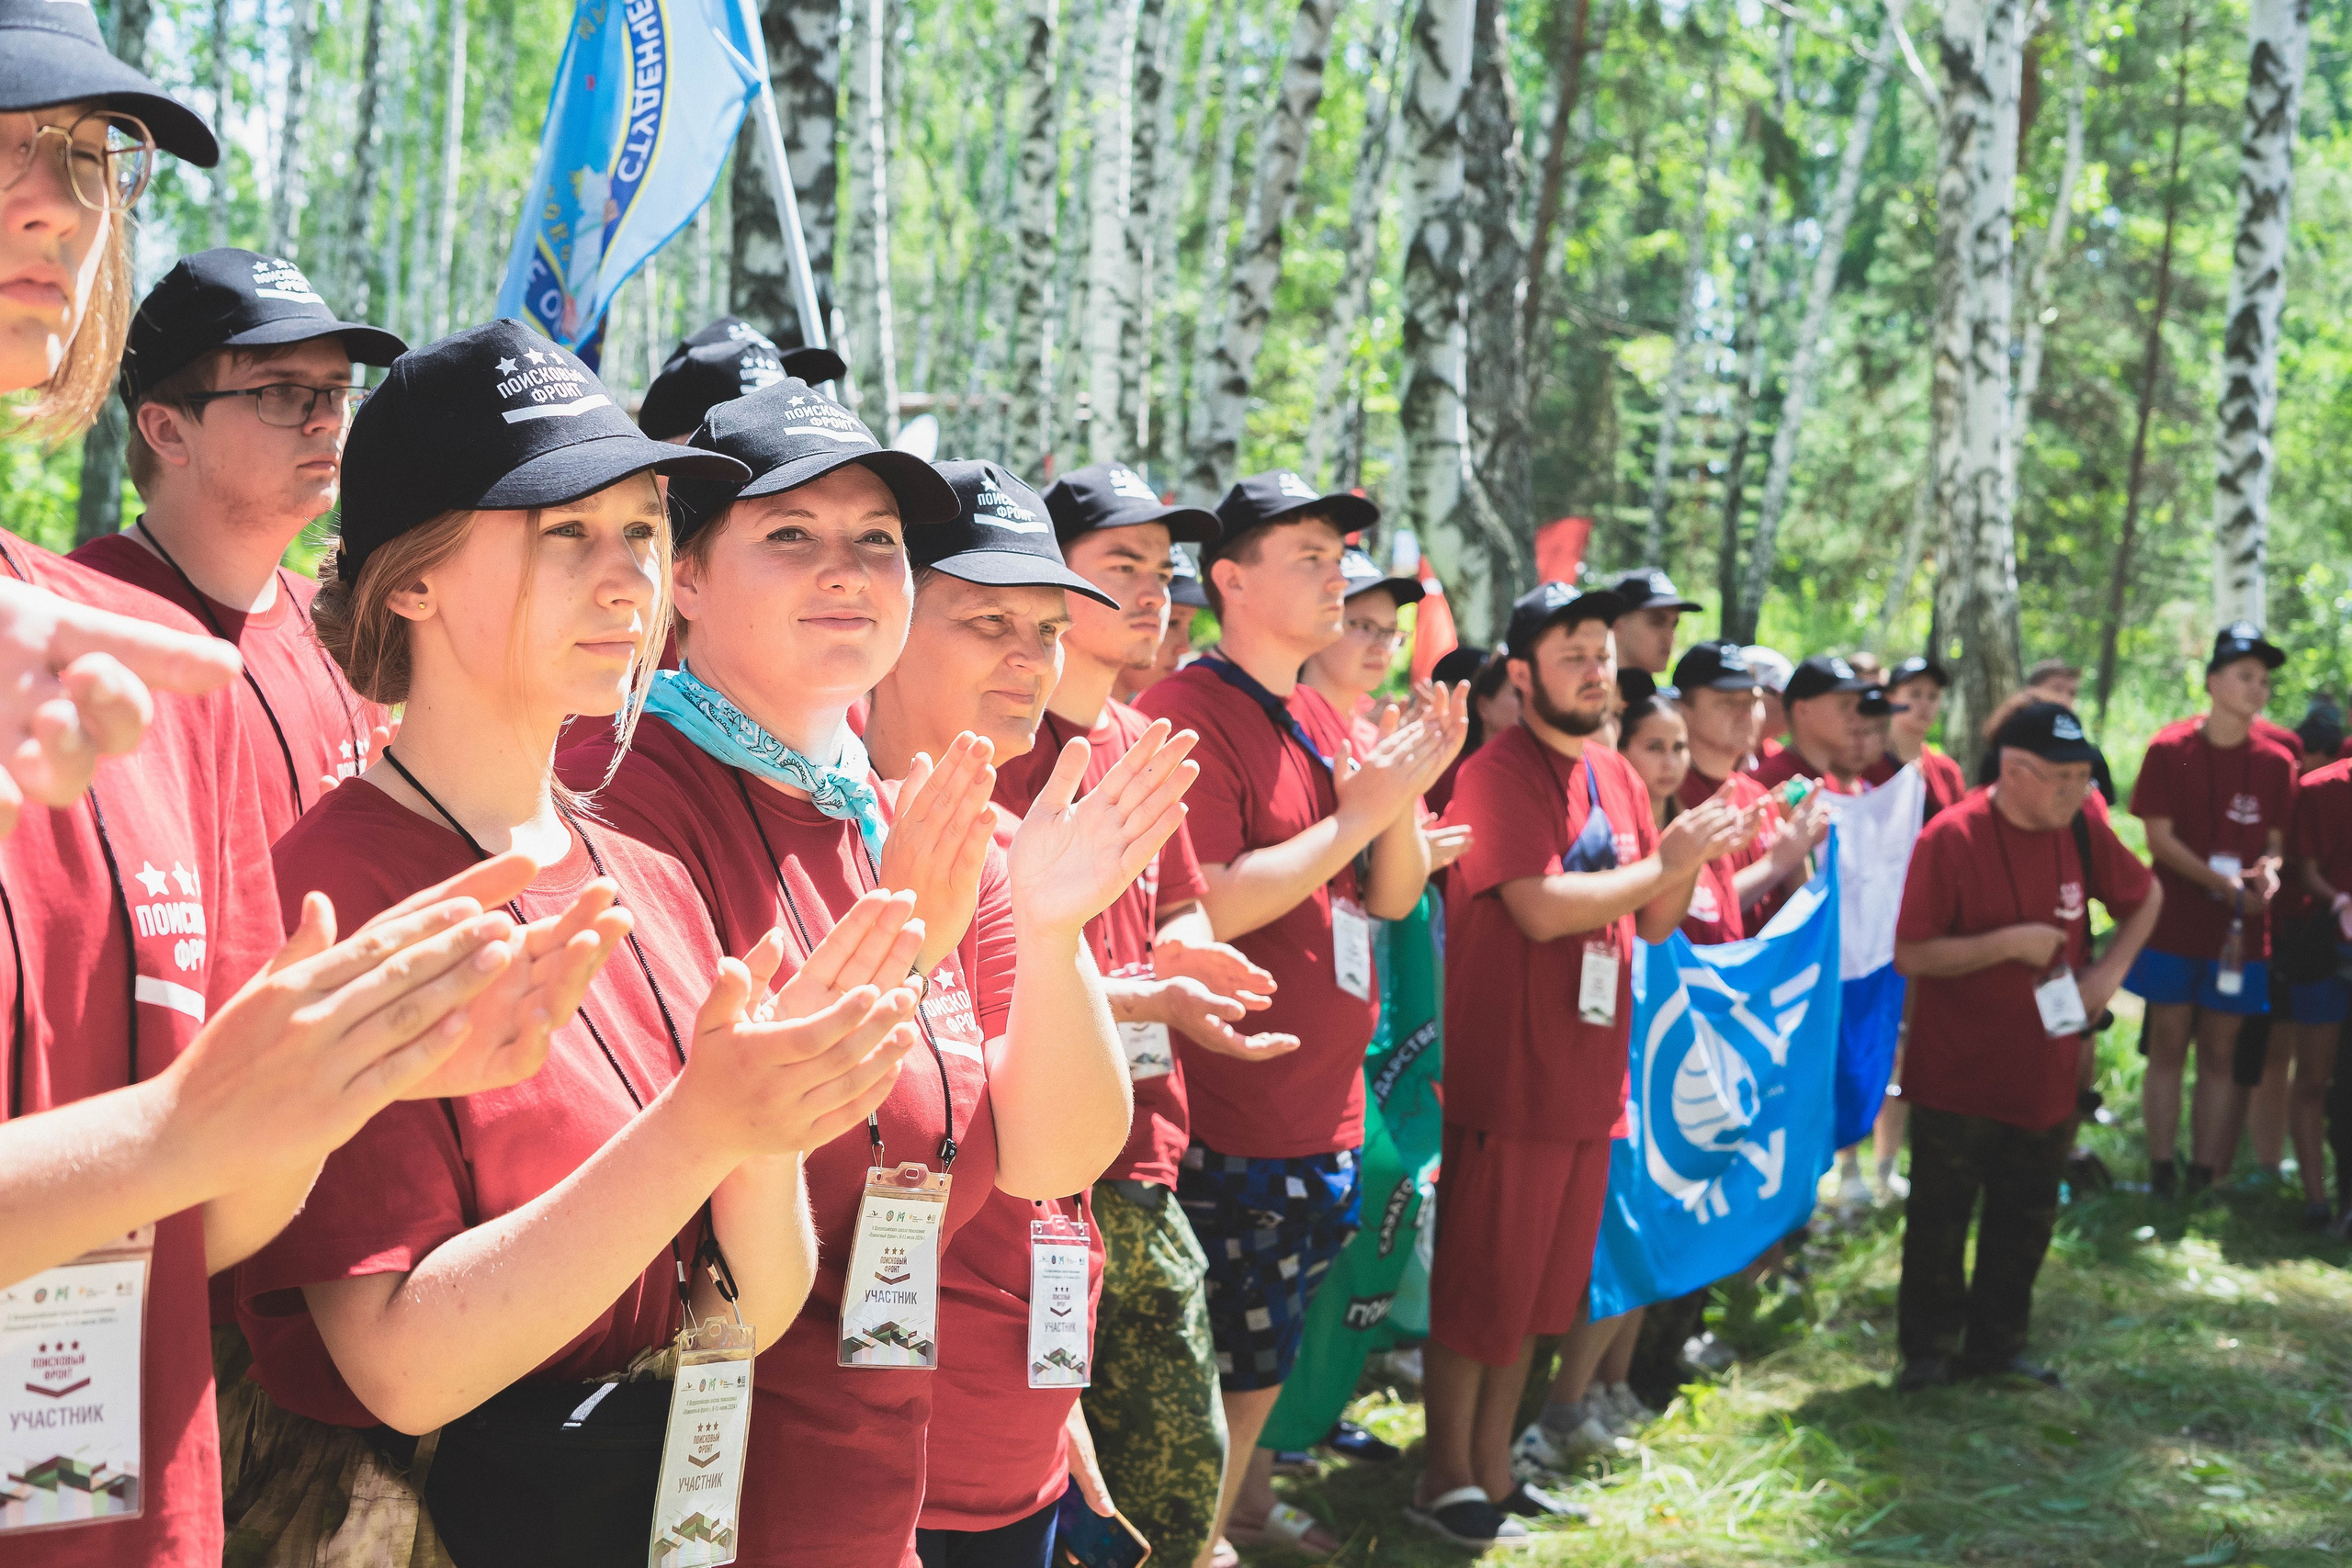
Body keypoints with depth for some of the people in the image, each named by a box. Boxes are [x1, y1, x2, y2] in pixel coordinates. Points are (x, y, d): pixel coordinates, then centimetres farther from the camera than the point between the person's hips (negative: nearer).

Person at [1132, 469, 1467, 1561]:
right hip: (1233, 1118, -8)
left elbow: (1394, 898, 13)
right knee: (1235, 1369, 0)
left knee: (1269, 1352, 17)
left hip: (1322, 1104, 8)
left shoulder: (1324, 722, 13)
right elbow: (1203, 911, -22)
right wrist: (1356, 812, -17)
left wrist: (1405, 794, -6)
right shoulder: (1191, 712, -13)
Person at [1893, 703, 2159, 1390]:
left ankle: (1995, 1346, 28)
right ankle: (1927, 1350, 19)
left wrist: (2109, 970, -1)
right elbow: (1911, 954, -18)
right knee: (1940, 1218, 5)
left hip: (2046, 1069, 5)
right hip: (1958, 1075, -5)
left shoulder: (2081, 826, -3)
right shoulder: (1952, 838, -18)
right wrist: (2009, 943, -24)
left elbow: (2145, 897, 14)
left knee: (2027, 1218, 14)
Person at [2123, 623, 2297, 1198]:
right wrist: (2222, 882, -18)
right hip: (2175, 923, -2)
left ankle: (2204, 1179, 10)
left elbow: (2276, 842, 8)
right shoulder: (2170, 749, -5)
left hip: (2239, 929, 2)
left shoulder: (2276, 762, 2)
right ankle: (2160, 1175, 8)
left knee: (2221, 1053, 4)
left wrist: (2268, 868, -16)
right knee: (2168, 1047, 2)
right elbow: (2159, 838, -8)